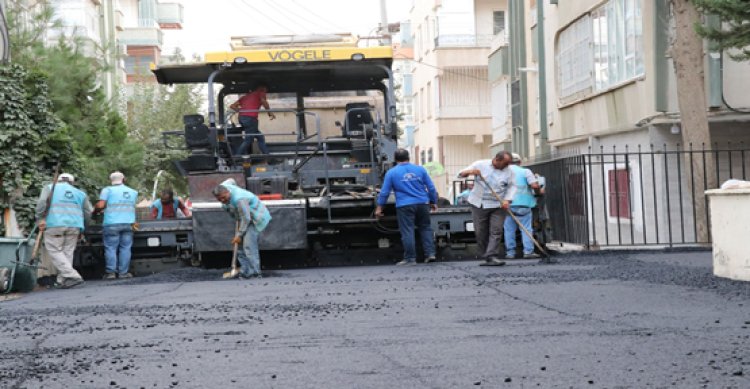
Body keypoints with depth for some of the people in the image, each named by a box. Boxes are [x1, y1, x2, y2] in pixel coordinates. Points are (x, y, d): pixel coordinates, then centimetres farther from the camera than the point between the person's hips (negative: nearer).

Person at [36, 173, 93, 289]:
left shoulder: (50, 188, 14)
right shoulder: (80, 193, 21)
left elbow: (42, 201, -5)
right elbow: (88, 212, 14)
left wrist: (40, 219, -5)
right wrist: (82, 229, 23)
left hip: (54, 224, -3)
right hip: (74, 225, 3)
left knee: (55, 251, -1)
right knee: (67, 252, 9)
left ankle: (72, 276, -15)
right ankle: (62, 281, 3)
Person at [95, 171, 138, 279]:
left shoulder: (107, 190, 2)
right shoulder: (133, 192, 15)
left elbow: (100, 205, -7)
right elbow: (132, 206, 15)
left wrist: (95, 211, 12)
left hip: (112, 224, -3)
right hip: (128, 223, 3)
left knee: (110, 248, 1)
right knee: (125, 248, 5)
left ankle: (111, 272, -2)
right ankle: (123, 272, 4)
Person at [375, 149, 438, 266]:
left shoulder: (391, 172, 0)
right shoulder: (420, 169, 5)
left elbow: (384, 192, 0)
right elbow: (431, 188, 7)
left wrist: (379, 207, 8)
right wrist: (433, 202, 18)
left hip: (405, 206, -3)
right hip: (422, 204, 3)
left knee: (407, 232, 1)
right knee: (425, 228, 15)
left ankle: (410, 258, 2)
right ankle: (430, 253, 10)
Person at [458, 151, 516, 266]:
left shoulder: (508, 171, 2)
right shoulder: (480, 165, -1)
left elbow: (512, 186, 2)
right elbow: (461, 174, 2)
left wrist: (507, 200, -14)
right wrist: (469, 171, -22)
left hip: (498, 206, 0)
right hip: (479, 204, 0)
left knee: (496, 231, -10)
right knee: (480, 232, 3)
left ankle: (492, 257, -15)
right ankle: (485, 256, 13)